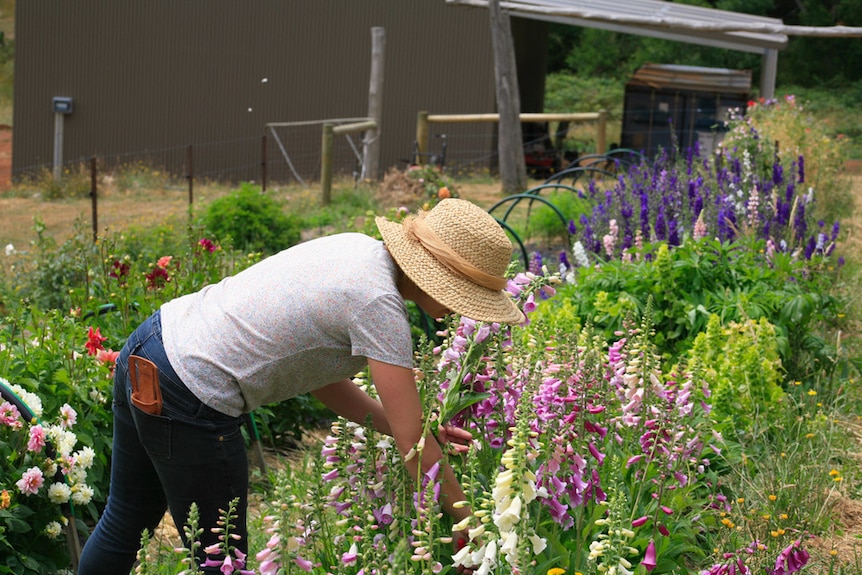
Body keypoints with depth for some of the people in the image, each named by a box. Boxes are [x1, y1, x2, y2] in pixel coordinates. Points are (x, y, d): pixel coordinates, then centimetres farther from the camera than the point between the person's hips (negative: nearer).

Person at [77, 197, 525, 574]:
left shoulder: (360, 250, 6)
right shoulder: (379, 304, -19)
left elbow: (316, 371, 12)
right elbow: (415, 451, -16)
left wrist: (412, 431, 7)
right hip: (188, 404, -9)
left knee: (125, 522, 27)